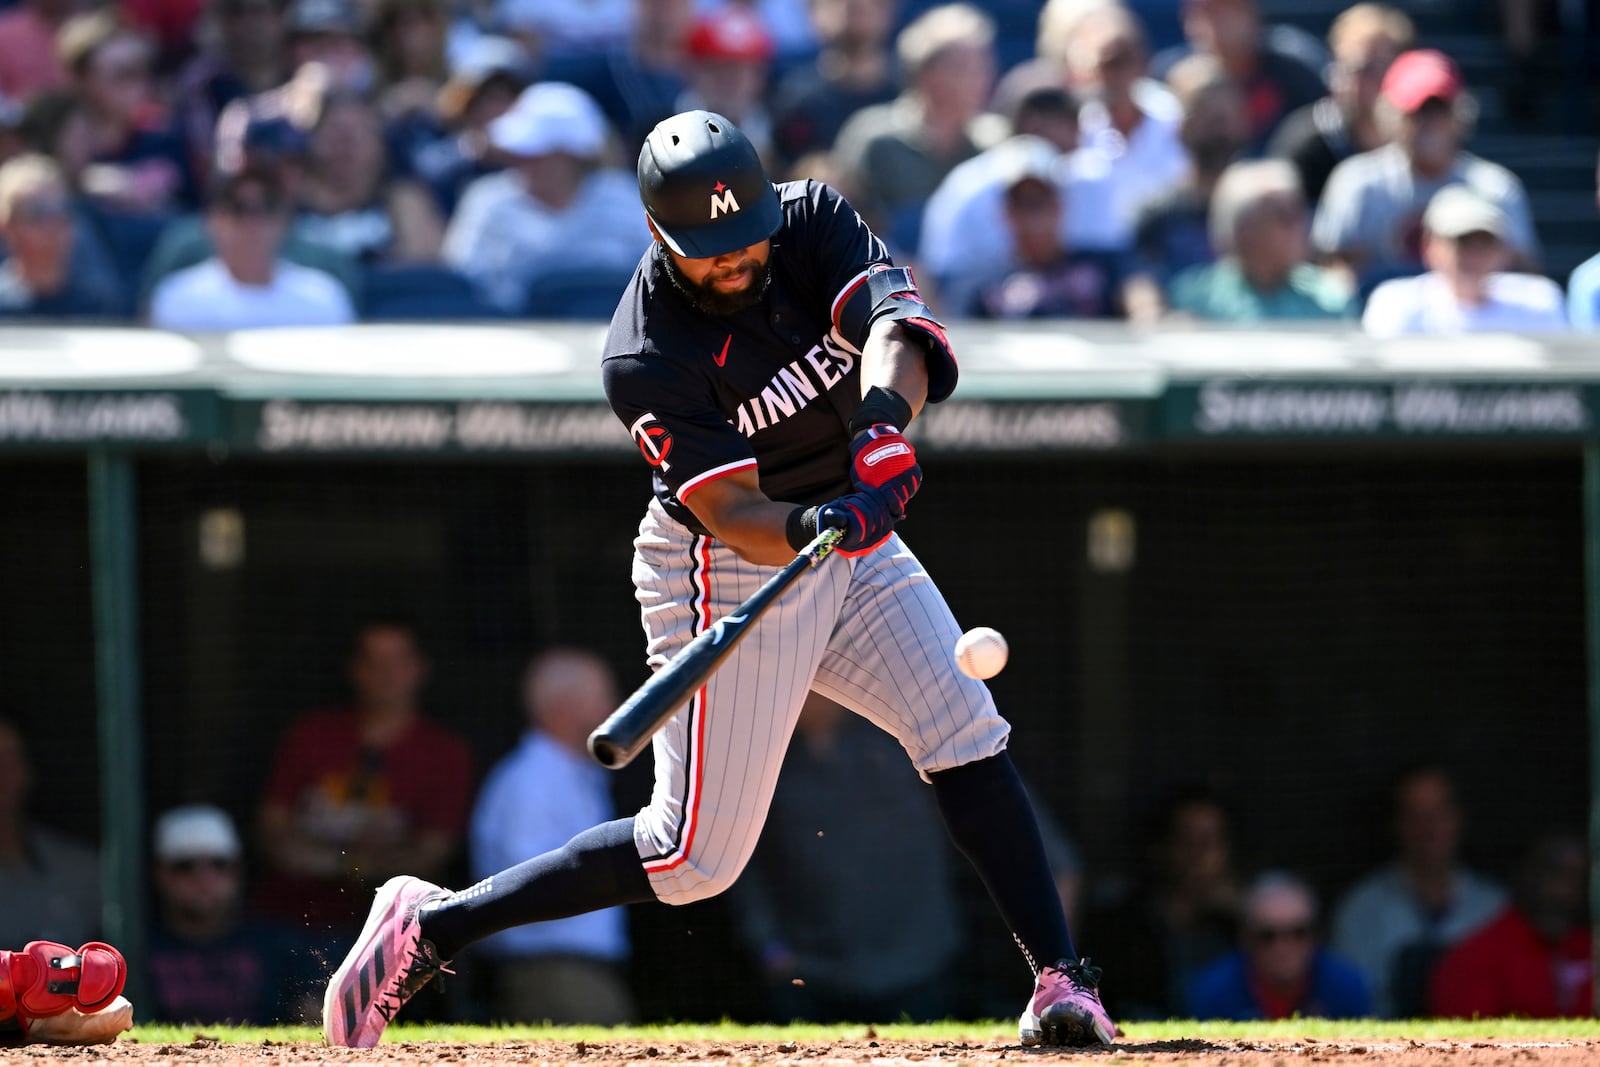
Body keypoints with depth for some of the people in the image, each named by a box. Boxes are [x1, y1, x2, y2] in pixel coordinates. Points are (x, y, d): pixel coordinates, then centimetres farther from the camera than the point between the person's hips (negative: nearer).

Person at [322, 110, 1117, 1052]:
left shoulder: (814, 222, -11)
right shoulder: (644, 360, -25)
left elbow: (892, 322, -28)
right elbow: (730, 514, -30)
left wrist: (884, 417, -49)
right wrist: (817, 527, -52)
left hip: (854, 536, 6)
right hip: (729, 577, -6)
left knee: (968, 739, -8)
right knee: (697, 855, -5)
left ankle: (1061, 980, -4)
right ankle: (432, 926, 5)